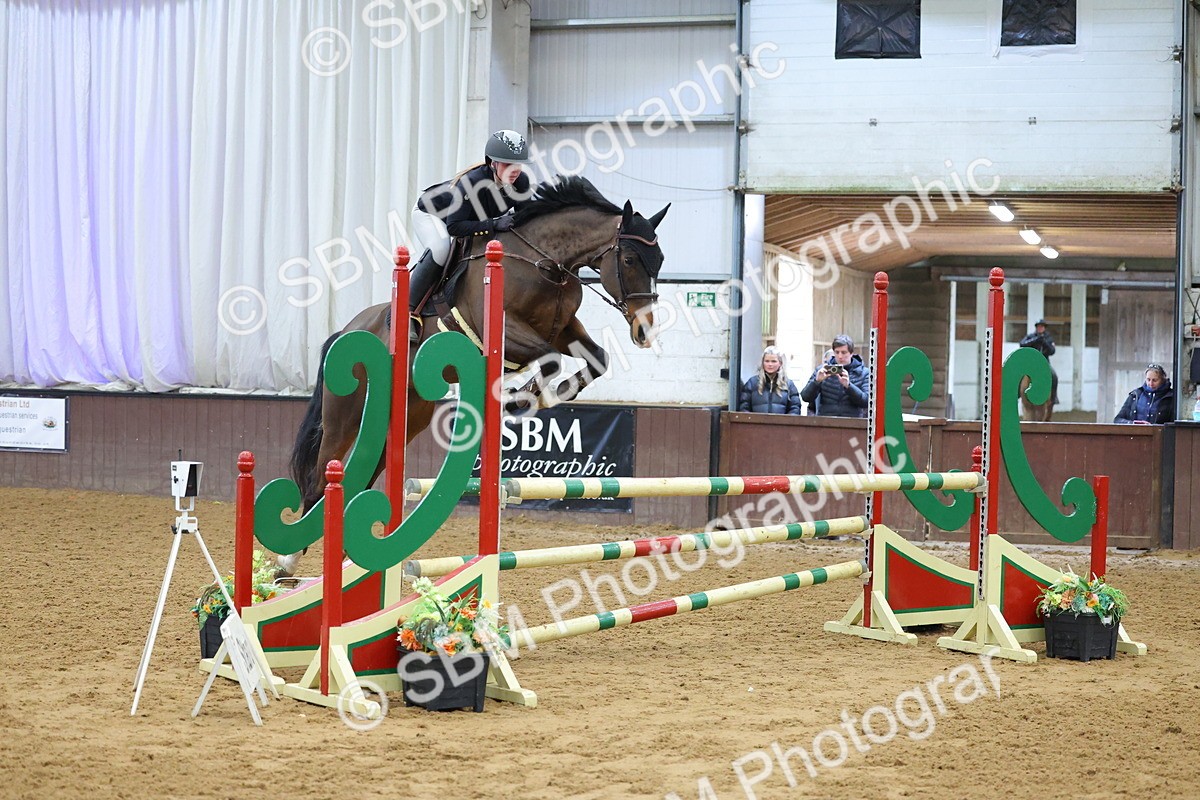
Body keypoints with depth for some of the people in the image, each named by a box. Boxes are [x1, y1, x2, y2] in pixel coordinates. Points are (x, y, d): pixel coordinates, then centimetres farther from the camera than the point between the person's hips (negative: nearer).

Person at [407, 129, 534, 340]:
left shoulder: (522, 182, -23)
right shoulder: (471, 182, -42)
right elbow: (453, 227, -44)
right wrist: (493, 225, -51)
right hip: (429, 212, -7)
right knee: (441, 248, -35)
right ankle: (407, 309, -29)